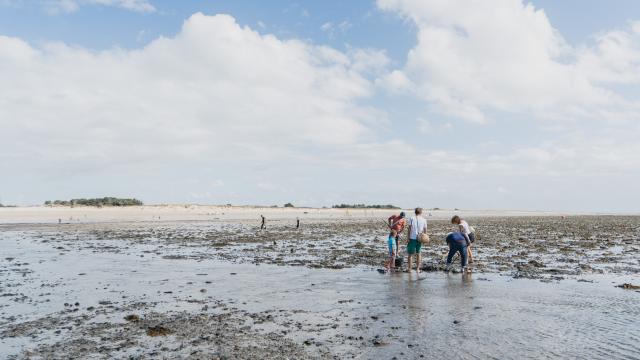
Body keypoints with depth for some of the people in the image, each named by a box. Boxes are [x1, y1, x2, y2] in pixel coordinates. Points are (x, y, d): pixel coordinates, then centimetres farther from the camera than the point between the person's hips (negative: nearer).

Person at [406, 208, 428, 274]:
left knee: (410, 254, 5)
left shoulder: (412, 219, -2)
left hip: (412, 238, -2)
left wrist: (408, 238, 0)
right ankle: (417, 269, 15)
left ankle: (409, 269, 4)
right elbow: (425, 230, 5)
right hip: (419, 239, 2)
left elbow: (409, 229, -5)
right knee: (418, 254, 15)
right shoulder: (424, 220, 3)